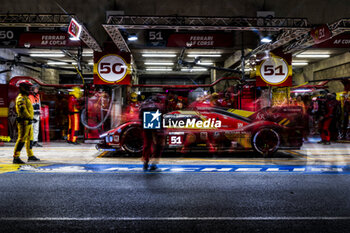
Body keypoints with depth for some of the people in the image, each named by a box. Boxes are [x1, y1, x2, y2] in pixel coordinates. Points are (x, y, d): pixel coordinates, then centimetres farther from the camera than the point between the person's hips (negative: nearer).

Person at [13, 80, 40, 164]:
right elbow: (22, 110, -25)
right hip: (24, 122, -10)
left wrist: (31, 118, 19)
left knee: (30, 139, 15)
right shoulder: (21, 98, -13)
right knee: (21, 139, -11)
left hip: (28, 122, 10)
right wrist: (30, 117, -19)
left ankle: (30, 156, 24)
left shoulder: (25, 97, 19)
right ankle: (16, 158, -10)